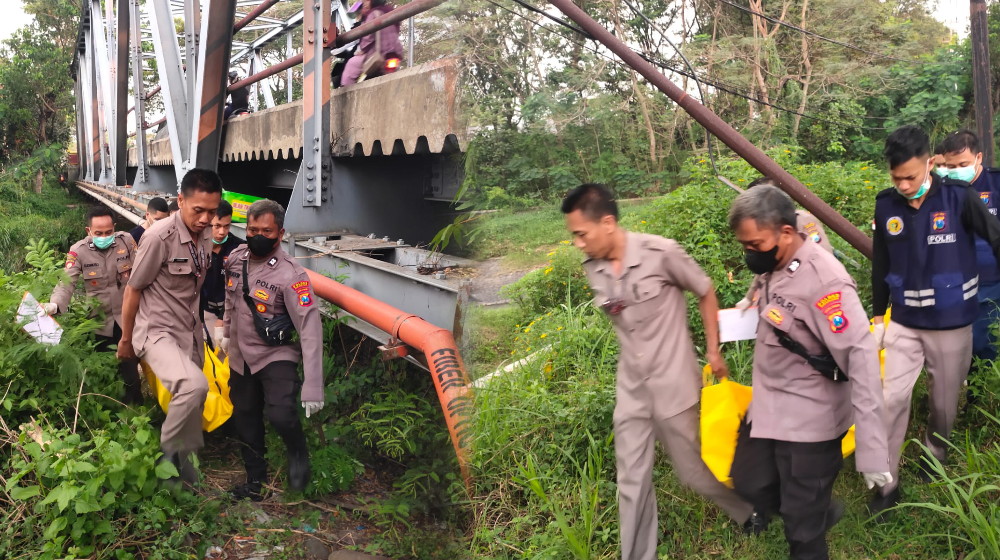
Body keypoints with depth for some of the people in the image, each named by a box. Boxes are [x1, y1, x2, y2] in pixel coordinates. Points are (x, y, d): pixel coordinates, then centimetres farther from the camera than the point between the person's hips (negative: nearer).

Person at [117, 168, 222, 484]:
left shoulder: (206, 237, 0)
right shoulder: (159, 237, -20)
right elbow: (133, 290, -9)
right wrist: (125, 340, 0)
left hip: (191, 333, 7)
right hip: (157, 332, -7)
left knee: (191, 402, 13)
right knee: (194, 386, -30)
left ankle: (185, 471, 33)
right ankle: (167, 458, -6)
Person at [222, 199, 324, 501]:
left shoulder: (291, 275, -24)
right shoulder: (236, 258, -5)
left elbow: (310, 329, -28)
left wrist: (312, 388, -33)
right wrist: (228, 335, 26)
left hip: (277, 355, -6)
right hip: (241, 355, 6)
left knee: (280, 413, -25)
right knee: (245, 421, 15)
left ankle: (298, 454, 6)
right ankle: (256, 479, 34)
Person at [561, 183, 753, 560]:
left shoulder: (661, 253, -18)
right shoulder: (593, 270, -3)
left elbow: (705, 293, -3)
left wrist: (713, 351, 1)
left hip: (674, 384, -4)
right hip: (630, 389, 4)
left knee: (694, 471, 12)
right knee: (631, 483, 8)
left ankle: (751, 514, 41)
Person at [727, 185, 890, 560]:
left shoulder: (823, 280, -27)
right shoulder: (775, 266, -2)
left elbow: (862, 357, -30)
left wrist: (871, 448, -34)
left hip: (809, 420, -8)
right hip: (767, 408, 8)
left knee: (803, 522, 6)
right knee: (750, 486, 23)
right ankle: (824, 509, 47)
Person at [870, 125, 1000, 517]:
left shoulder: (959, 198, -16)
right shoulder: (886, 205, -6)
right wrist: (878, 315, 10)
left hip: (952, 324, -1)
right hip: (904, 323, 2)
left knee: (945, 400, 13)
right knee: (893, 398, -3)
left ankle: (935, 454, 41)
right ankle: (887, 483, 8)